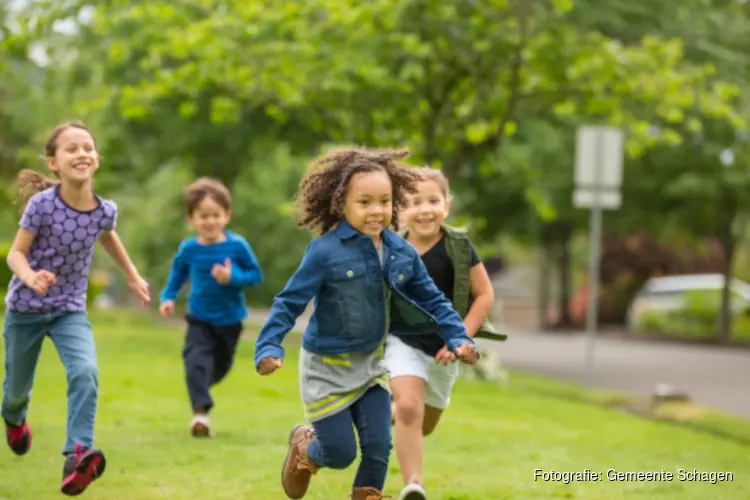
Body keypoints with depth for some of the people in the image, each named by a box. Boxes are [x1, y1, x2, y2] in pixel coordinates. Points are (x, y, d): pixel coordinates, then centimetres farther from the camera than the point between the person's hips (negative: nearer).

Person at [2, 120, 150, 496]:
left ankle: (78, 455, -31)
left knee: (85, 372, -26)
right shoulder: (42, 205, -23)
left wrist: (132, 275, 22)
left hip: (71, 309, 2)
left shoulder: (105, 210, -11)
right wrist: (30, 277, -38)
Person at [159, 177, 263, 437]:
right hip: (199, 318, -1)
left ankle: (200, 386, 51)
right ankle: (201, 411, -26)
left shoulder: (237, 246, -14)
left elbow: (256, 275, -8)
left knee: (220, 366, 18)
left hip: (230, 319, 1)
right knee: (196, 361, -23)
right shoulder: (188, 249, -8)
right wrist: (168, 297, -2)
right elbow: (178, 272, 11)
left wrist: (233, 278, -26)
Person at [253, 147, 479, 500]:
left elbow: (432, 300, 5)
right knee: (340, 453, 1)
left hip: (371, 364, 4)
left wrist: (458, 338, -6)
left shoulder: (401, 253, -6)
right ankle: (303, 446, 36)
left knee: (379, 447, -2)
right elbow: (289, 302, -18)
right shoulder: (325, 252, -22)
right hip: (327, 368, -4)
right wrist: (268, 346, -29)